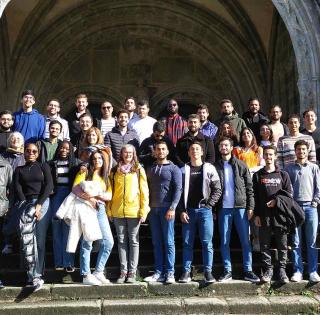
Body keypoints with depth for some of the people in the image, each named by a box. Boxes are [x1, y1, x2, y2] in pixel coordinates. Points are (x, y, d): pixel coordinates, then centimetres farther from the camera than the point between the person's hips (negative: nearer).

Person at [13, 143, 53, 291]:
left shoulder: (44, 167, 13)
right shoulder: (19, 170, 18)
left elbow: (49, 186, 1)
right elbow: (17, 189, 4)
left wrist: (39, 205, -11)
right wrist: (26, 206, -11)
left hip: (43, 203, -1)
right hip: (26, 204, 2)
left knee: (40, 240, -13)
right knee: (27, 239, -11)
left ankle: (35, 274, -10)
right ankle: (36, 276, -6)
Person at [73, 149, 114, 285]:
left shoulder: (105, 177, 20)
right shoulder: (84, 173, 7)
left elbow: (109, 196, 9)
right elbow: (75, 189, -7)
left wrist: (98, 194, -10)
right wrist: (89, 198, -19)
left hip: (100, 209, 5)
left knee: (108, 242, -1)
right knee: (87, 243, -5)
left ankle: (98, 272, 10)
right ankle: (86, 275, 2)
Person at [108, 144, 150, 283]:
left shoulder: (139, 170, 3)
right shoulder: (114, 171, 10)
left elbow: (144, 190, 0)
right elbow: (111, 191, 11)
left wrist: (144, 210, -7)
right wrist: (109, 210, 5)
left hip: (134, 211, -2)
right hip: (118, 212, 3)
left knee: (133, 241, 4)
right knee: (122, 241, 7)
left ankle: (132, 272, 9)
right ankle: (123, 271, 13)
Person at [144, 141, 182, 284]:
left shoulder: (173, 168, 3)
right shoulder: (150, 169, 17)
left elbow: (178, 189, -5)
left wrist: (172, 208, -15)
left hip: (167, 209, -4)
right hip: (153, 209, 4)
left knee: (168, 242, -3)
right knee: (157, 242, 5)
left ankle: (169, 273, 1)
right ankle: (159, 273, 9)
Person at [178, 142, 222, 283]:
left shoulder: (209, 168, 5)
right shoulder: (183, 170, 8)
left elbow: (217, 190, 3)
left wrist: (208, 205, -6)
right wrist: (182, 211, -3)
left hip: (205, 210, -1)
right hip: (188, 211, 1)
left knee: (207, 242, -1)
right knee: (187, 243, 4)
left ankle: (208, 272, 7)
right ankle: (186, 272, 10)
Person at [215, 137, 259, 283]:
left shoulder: (241, 165, 6)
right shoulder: (216, 166, 8)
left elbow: (249, 187, 4)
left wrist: (250, 206, -5)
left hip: (241, 207, -1)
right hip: (223, 208, 1)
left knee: (245, 241, 2)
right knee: (224, 242, 4)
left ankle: (248, 271, 10)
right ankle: (227, 271, 12)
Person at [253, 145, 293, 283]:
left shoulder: (283, 175, 8)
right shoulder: (258, 175, 8)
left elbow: (289, 193, 6)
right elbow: (254, 196, 5)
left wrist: (277, 201, -10)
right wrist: (256, 214, -2)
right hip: (264, 215, 0)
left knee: (282, 244, 2)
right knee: (264, 244, 4)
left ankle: (281, 269, 13)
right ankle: (267, 269, 14)